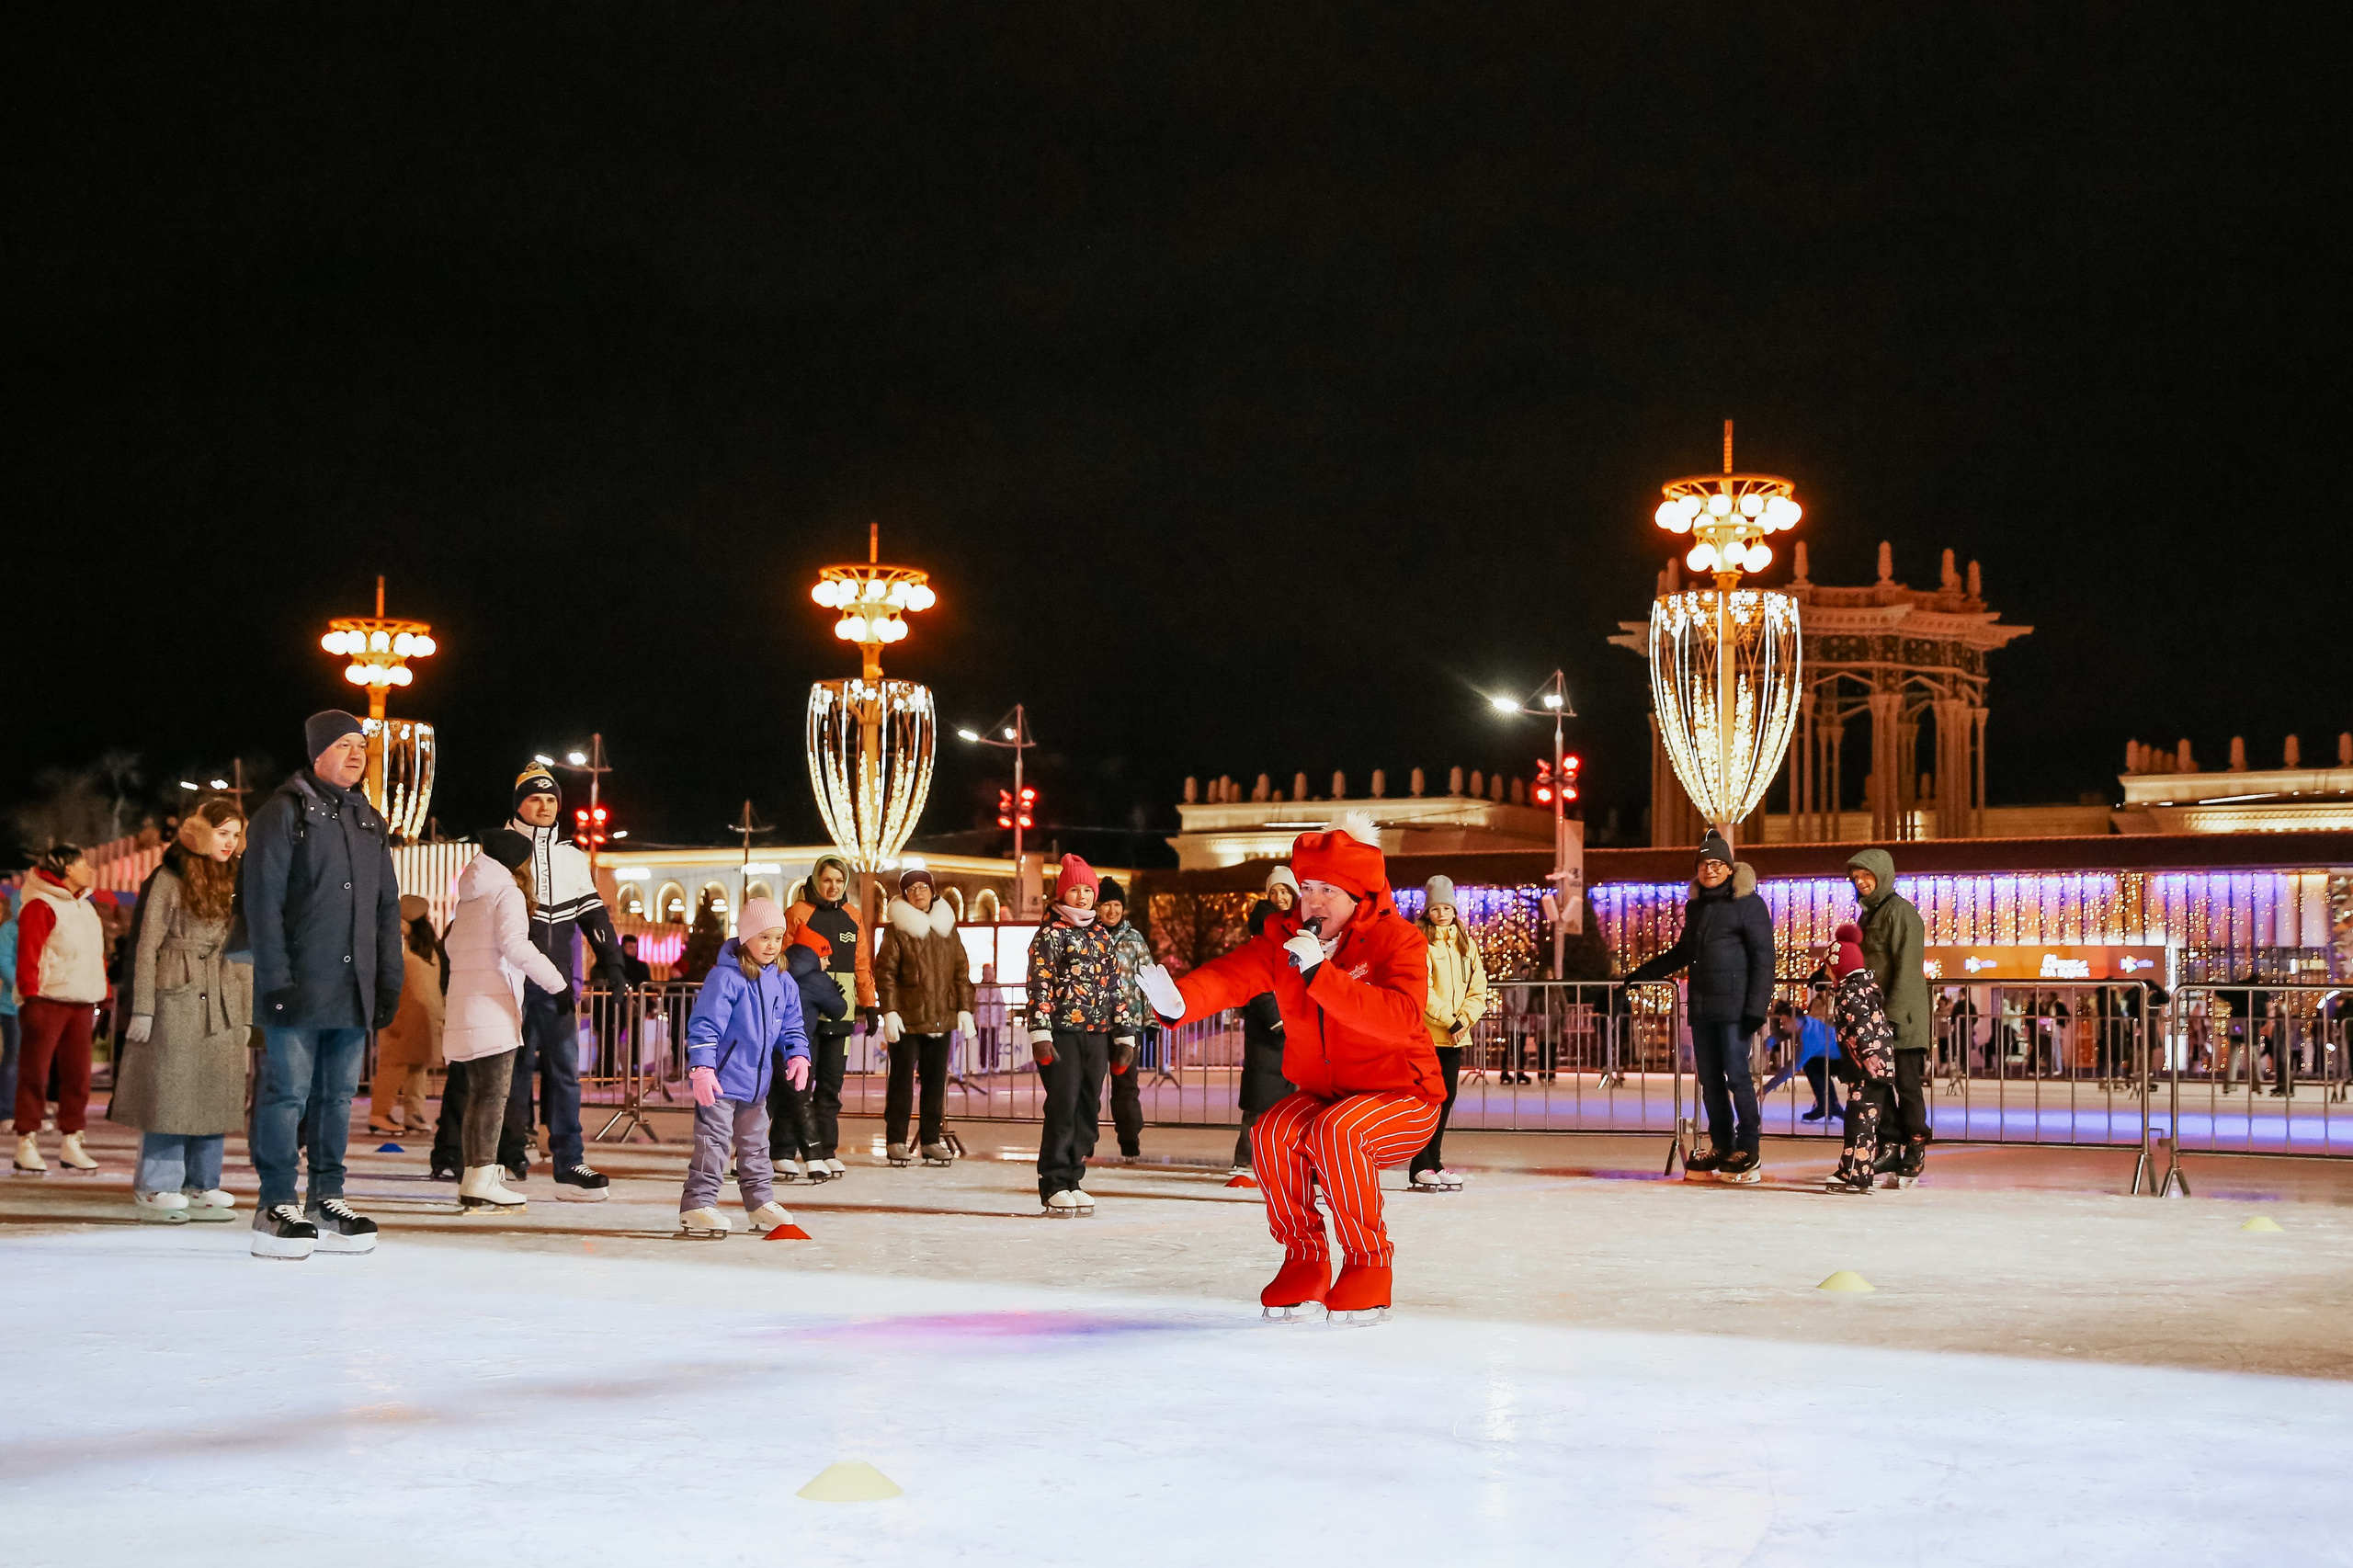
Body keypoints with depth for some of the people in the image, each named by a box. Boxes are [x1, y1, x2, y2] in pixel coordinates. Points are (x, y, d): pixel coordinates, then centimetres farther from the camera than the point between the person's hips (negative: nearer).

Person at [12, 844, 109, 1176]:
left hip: (80, 1004, 7)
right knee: (35, 1073, -3)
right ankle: (26, 1144, -1)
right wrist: (30, 995, -18)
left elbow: (97, 956, 22)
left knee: (78, 1074, 4)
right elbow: (28, 954, -12)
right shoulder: (41, 906, -6)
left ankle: (71, 1143, 8)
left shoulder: (84, 907, 20)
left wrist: (100, 995, 15)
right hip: (47, 1000, -7)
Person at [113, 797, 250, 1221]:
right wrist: (142, 1009, -9)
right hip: (175, 1000, -5)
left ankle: (200, 1186, 12)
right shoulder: (170, 879, -1)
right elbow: (147, 946, -3)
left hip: (222, 1004, 5)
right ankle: (157, 1190, 3)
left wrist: (246, 1015, 10)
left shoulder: (236, 883, 13)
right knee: (169, 1093, -3)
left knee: (215, 1097, 5)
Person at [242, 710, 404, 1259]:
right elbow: (262, 900, -9)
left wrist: (389, 981, 12)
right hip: (299, 987, -6)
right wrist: (275, 979, -16)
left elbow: (387, 908, 20)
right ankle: (277, 1207, 0)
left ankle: (327, 1201, 13)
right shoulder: (284, 813, -2)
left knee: (339, 1095, 7)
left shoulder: (370, 823, 18)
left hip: (354, 989, 6)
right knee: (288, 1092, -5)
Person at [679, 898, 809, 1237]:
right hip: (721, 1080, -8)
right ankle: (697, 1204, -4)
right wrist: (701, 1069, -24)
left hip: (757, 1082, 8)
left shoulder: (783, 983, 7)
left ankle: (761, 1202, 28)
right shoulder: (725, 977, -16)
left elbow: (792, 1027, 14)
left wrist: (797, 1055, -3)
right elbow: (704, 1026, -19)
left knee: (755, 1142, 18)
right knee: (713, 1142, -8)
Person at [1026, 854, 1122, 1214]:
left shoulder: (1102, 936, 16)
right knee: (1063, 1108, -7)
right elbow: (1039, 985, -8)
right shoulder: (1051, 934, -1)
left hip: (1096, 1035, 6)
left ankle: (1073, 1180, 15)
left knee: (1088, 1111, 6)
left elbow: (1115, 987, 19)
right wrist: (1040, 1034, -16)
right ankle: (1055, 1186, -1)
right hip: (1063, 1033, -6)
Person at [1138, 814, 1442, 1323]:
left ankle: (1370, 1261, -13)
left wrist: (1320, 972, -38)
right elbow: (1233, 975, -19)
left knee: (1335, 1132, -34)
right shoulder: (1285, 938, -1)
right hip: (1321, 1094, 5)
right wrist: (1180, 1000, -42)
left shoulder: (1398, 941, -15)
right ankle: (1305, 1260, -4)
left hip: (1400, 1098, -5)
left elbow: (1401, 1018, -33)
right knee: (1273, 1134, -26)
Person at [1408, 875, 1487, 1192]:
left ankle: (1434, 1162, 18)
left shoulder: (1466, 943, 12)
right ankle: (1421, 1167, 2)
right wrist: (1449, 1021, -16)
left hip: (1456, 1035, 6)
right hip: (1425, 1033, -6)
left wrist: (1464, 1020, -8)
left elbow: (1477, 988, 8)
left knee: (1446, 1098, 10)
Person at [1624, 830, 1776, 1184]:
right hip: (1702, 1008, 7)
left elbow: (1763, 959, -8)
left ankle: (1749, 1148, 0)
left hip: (1734, 1008, -7)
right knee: (1709, 1079, 6)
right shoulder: (1696, 906, 16)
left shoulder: (1748, 904, -5)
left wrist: (1756, 1008, -15)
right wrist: (1642, 974, 30)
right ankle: (1721, 1147, 13)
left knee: (1736, 1075, -9)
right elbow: (1683, 952, 30)